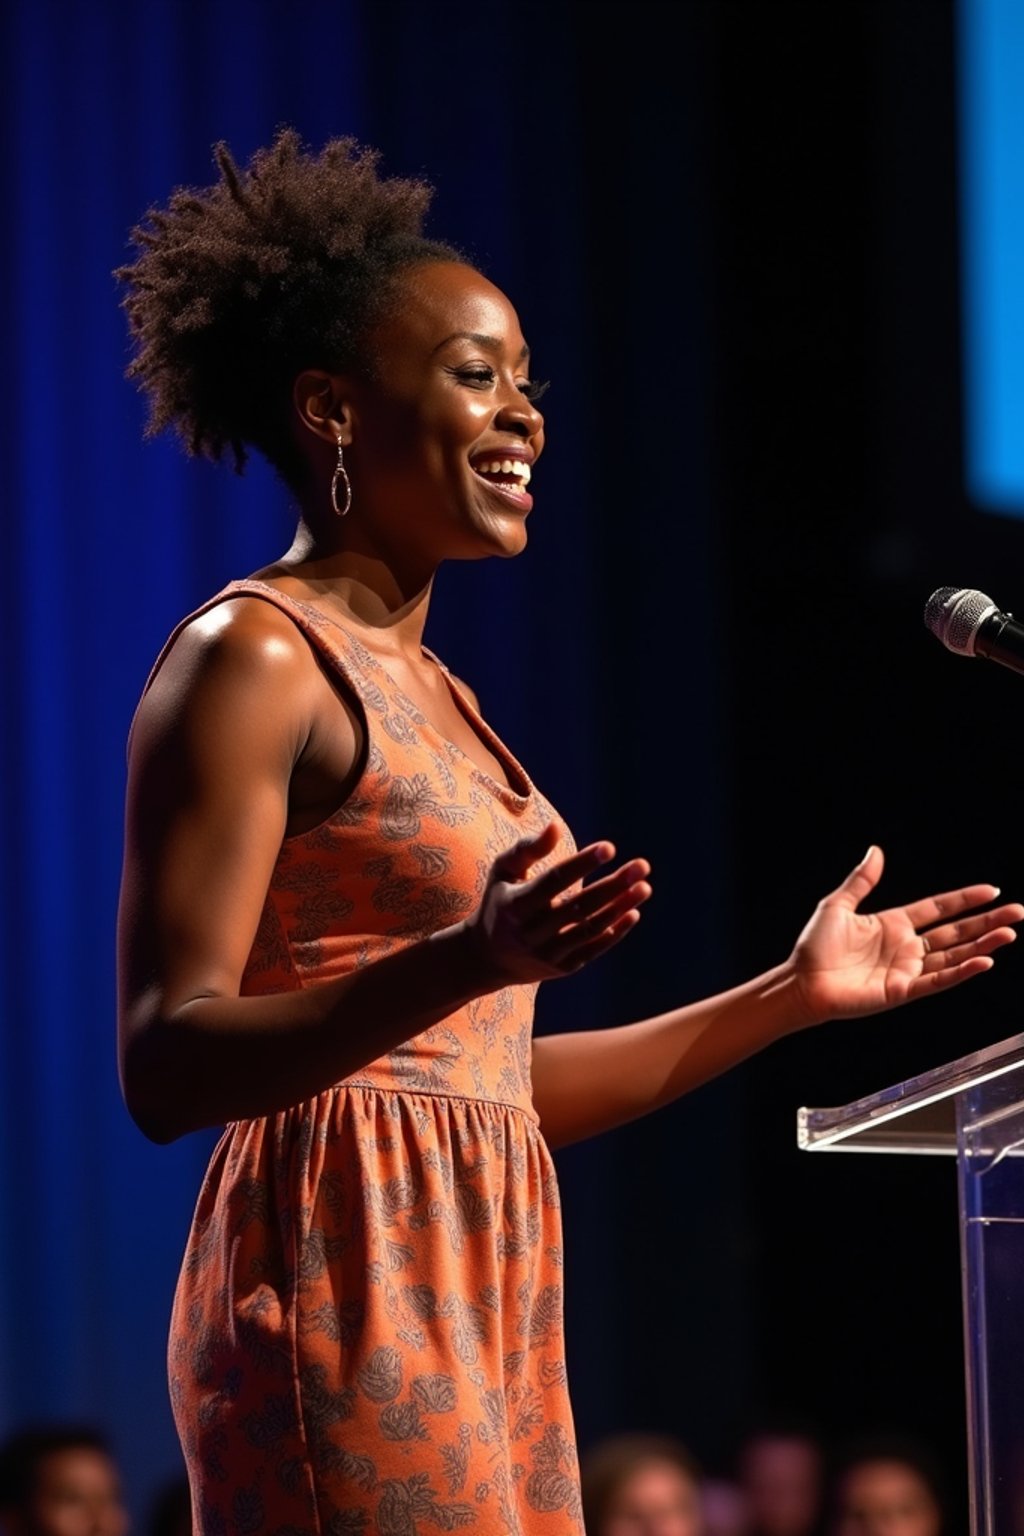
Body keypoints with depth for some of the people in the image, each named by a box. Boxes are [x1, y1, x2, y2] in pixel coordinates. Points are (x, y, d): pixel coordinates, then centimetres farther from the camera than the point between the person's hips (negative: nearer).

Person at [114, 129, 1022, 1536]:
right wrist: (467, 959, -30)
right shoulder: (249, 658, -7)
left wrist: (792, 996, 22)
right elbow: (167, 1068, -17)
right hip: (346, 1296, -9)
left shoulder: (422, 688, 20)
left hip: (485, 1306, 9)